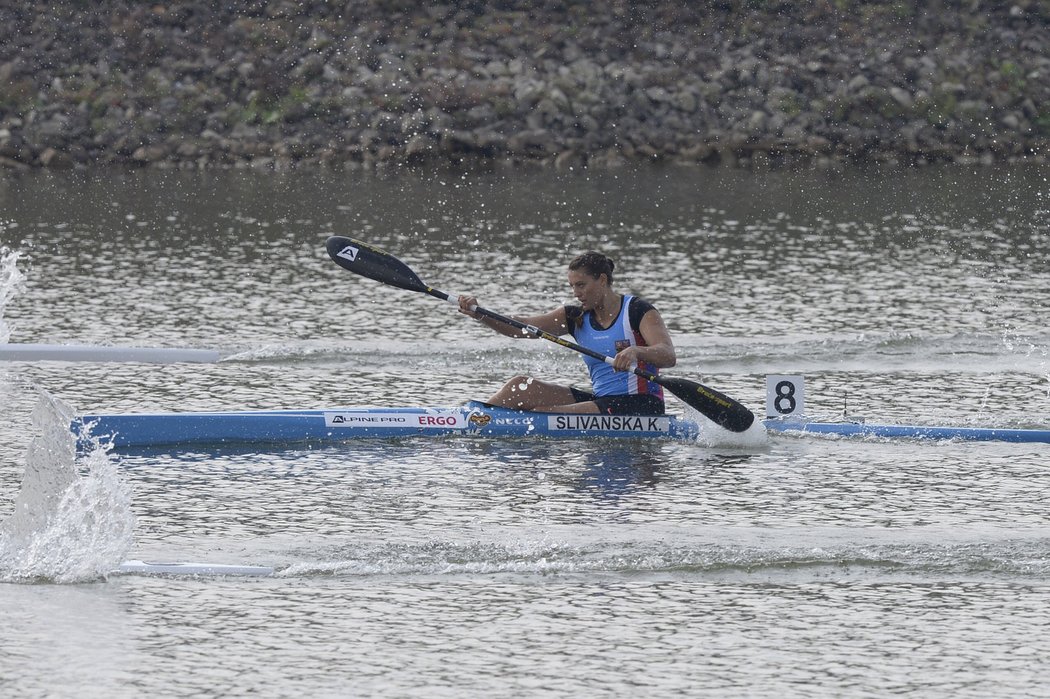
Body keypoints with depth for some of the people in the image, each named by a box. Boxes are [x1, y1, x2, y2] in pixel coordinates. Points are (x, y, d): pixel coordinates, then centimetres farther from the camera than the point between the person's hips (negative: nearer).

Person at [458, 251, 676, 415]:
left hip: (641, 407, -7)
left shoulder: (638, 310, -8)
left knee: (544, 416, -20)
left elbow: (668, 356, -23)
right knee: (521, 387, -4)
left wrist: (635, 351, -44)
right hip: (602, 399, 7)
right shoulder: (576, 317, 9)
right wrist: (479, 315, -16)